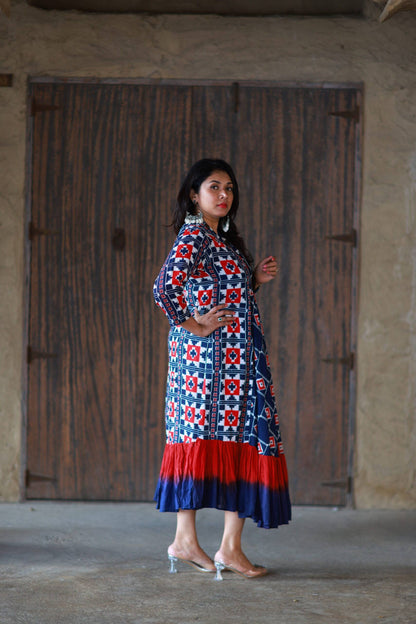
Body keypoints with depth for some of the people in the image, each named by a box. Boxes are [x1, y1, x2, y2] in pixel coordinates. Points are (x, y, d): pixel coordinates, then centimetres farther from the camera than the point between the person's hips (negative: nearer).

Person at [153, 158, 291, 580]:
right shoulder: (194, 236, -11)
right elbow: (164, 288, -24)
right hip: (209, 355, -9)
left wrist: (255, 280, 10)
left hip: (238, 354, 9)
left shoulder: (224, 238, 19)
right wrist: (194, 326, -17)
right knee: (202, 438, -7)